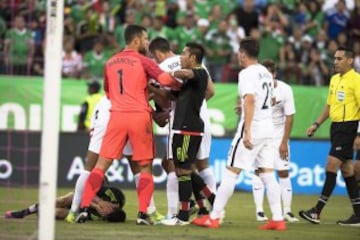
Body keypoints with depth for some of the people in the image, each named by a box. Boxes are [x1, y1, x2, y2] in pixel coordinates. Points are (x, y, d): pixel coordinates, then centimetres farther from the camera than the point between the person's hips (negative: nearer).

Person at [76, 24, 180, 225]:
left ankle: (85, 208, -4)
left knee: (102, 164, 6)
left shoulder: (110, 63, 14)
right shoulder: (143, 61, -2)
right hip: (139, 116, -4)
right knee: (145, 167, 6)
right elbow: (165, 80, -13)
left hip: (117, 116, 4)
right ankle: (143, 214, -1)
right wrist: (180, 85, 7)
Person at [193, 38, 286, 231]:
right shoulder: (266, 73, 14)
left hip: (253, 128, -8)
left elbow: (250, 99, -25)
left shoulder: (247, 73, -12)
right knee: (267, 174, 8)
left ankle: (213, 218, -1)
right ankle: (278, 219, 3)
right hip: (268, 129, 8)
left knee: (231, 172, -3)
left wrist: (247, 131, -28)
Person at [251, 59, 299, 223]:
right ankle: (259, 211, -2)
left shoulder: (285, 89, -12)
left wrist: (284, 142, -9)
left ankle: (287, 210, 4)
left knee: (283, 172, -2)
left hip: (279, 135, 0)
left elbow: (289, 117, -8)